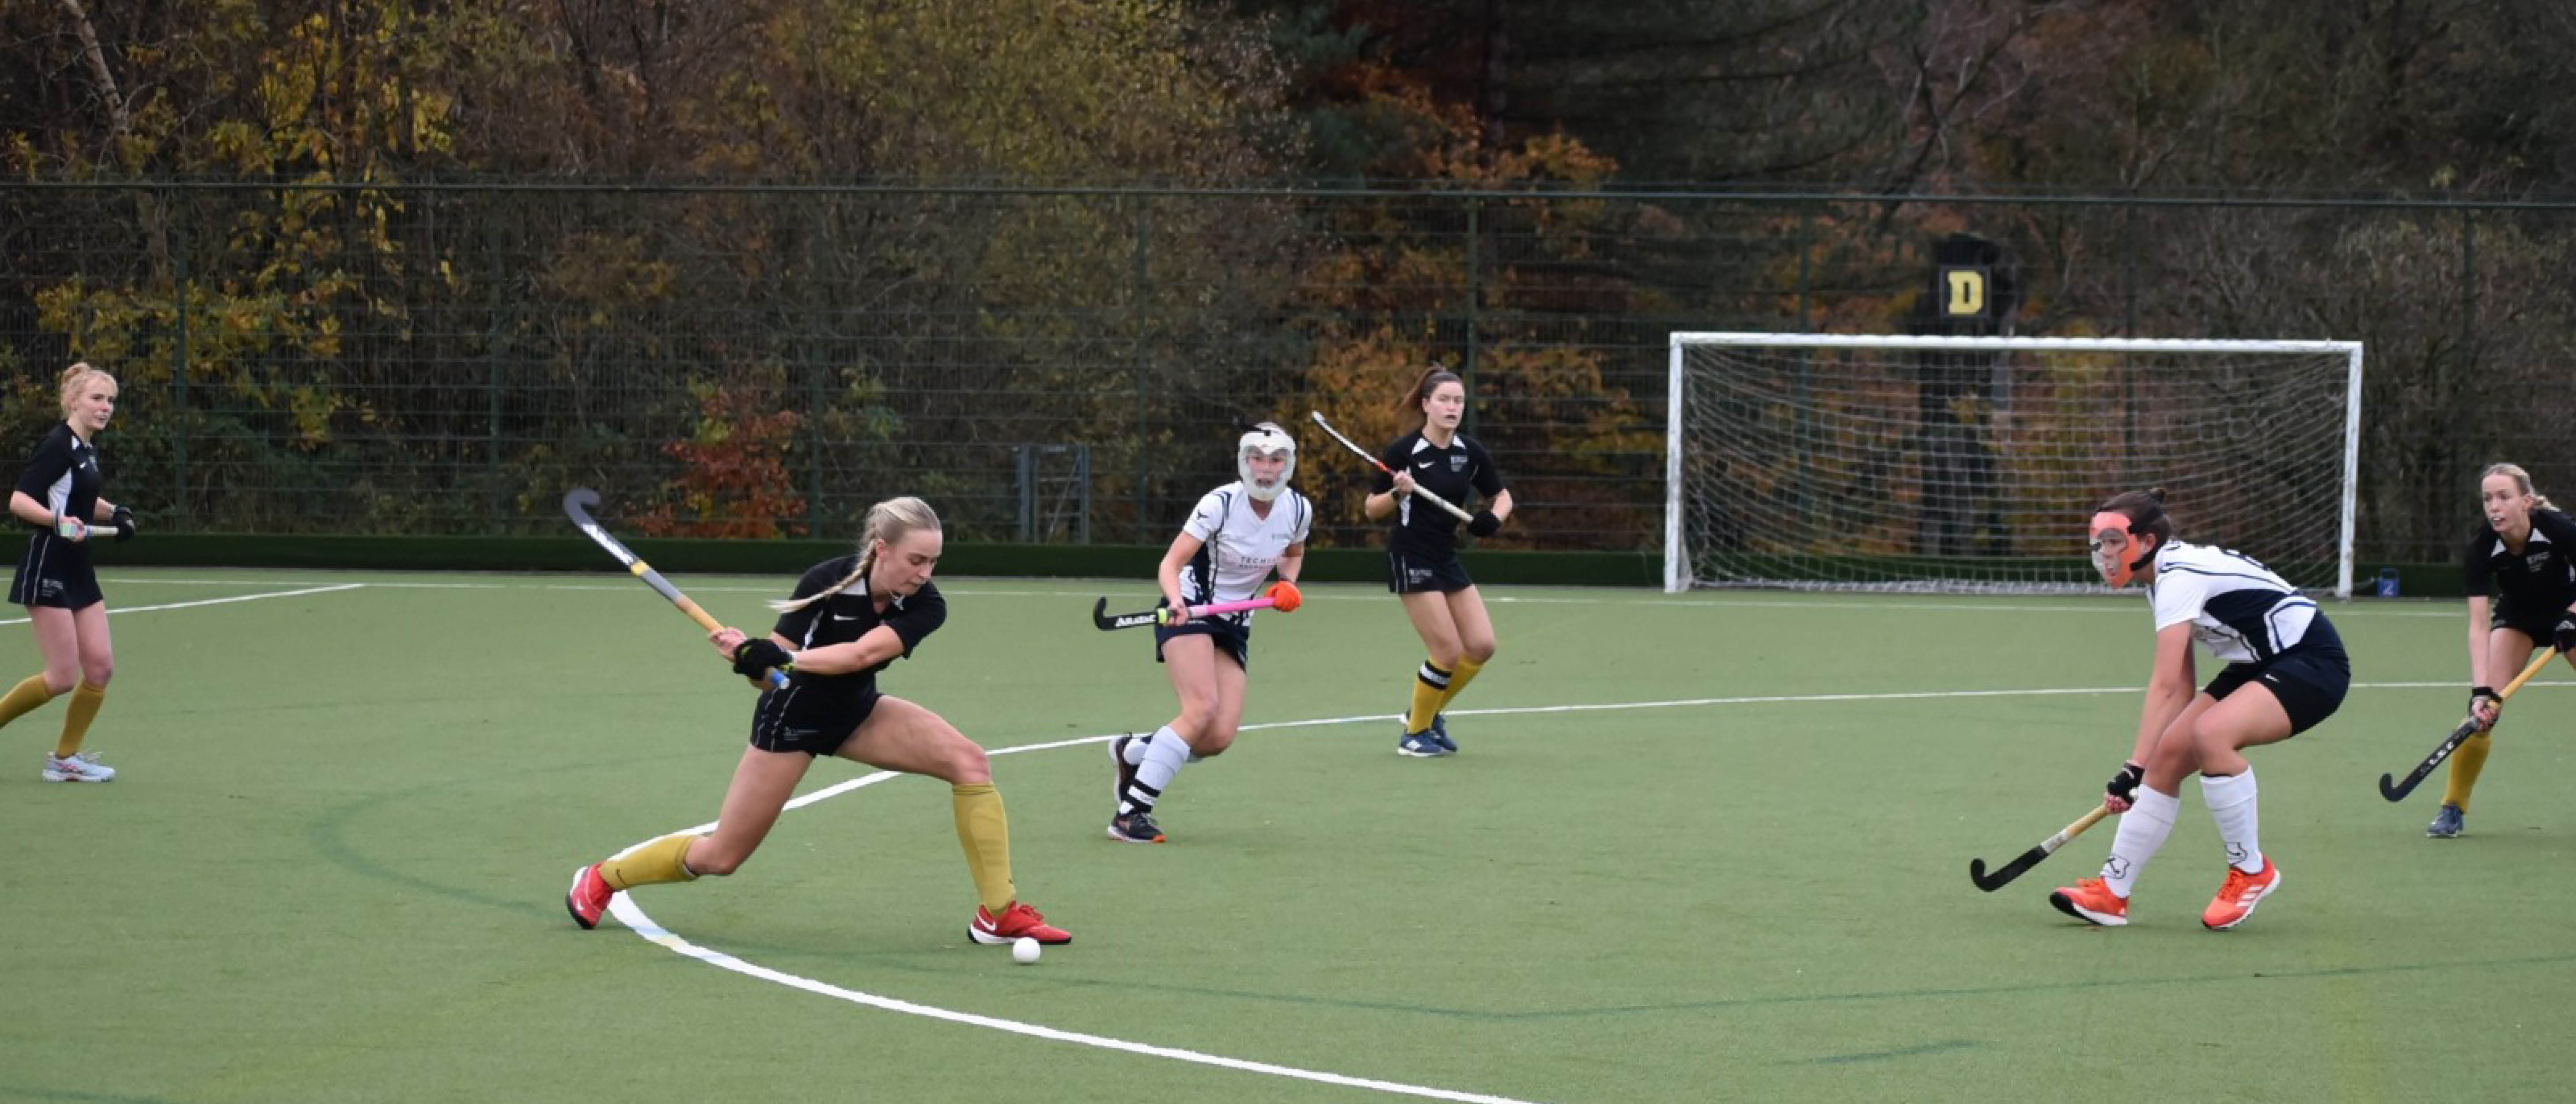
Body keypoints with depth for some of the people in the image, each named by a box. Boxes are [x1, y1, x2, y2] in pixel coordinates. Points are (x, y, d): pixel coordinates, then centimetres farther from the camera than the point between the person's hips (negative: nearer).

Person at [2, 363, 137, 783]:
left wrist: (113, 512, 11)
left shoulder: (87, 448, 11)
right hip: (48, 570, -9)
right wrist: (58, 519, -38)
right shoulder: (58, 445, -15)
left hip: (78, 572, 9)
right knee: (63, 677, -10)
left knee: (100, 667, 4)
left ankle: (65, 758, 14)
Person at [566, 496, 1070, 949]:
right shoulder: (826, 582, -26)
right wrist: (749, 657, -42)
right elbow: (769, 674, -20)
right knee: (720, 858, 2)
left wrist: (785, 659, -46)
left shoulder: (926, 606, -21)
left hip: (857, 713, 4)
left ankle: (999, 914, -12)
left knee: (969, 763, -19)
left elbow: (863, 654, -38)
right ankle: (600, 879, 29)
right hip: (792, 718, -4)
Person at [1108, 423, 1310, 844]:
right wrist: (1176, 602, -41)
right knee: (1202, 709, -28)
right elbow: (1171, 563, -21)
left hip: (1234, 622, 6)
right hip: (1188, 612, -6)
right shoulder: (1220, 504, -18)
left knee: (1220, 738, -8)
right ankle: (1129, 814, -24)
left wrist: (1288, 584, 0)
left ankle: (1131, 753, 20)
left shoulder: (1298, 510, -3)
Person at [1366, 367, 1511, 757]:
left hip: (1447, 559, 7)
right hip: (1410, 560, -7)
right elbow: (1371, 509, -6)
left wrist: (1494, 517, -9)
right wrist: (1398, 494, -26)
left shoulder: (1470, 452, 2)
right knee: (1448, 652, -10)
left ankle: (1429, 713, 24)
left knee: (1482, 646, 3)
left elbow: (1502, 496, 13)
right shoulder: (1404, 451, -13)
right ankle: (1414, 733, 9)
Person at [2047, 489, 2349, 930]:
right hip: (2260, 666, 10)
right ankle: (2112, 893, 7)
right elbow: (2181, 686, 8)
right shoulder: (2167, 576, 8)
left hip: (2313, 663, -10)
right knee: (2168, 755, -1)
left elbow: (2164, 686, -29)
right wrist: (2145, 764, 2)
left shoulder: (2181, 575, -22)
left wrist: (2133, 770, -31)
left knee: (2210, 732, -32)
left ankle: (2252, 871, -13)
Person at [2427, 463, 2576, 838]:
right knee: (2483, 709, -14)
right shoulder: (2483, 546, -29)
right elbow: (2479, 625, -32)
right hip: (2518, 616, 1)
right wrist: (2482, 690, -42)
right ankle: (2453, 806, 0)